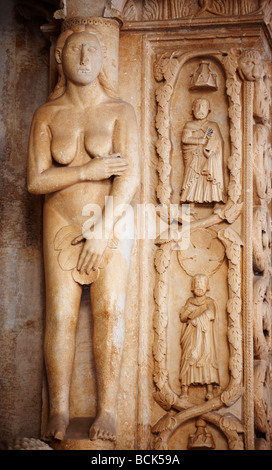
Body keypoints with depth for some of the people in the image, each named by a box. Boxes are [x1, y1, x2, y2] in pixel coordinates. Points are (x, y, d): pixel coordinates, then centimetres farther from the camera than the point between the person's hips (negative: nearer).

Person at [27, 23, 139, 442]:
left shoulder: (120, 111, -3)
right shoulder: (47, 115, 2)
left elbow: (130, 176, -11)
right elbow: (35, 180, -5)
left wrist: (102, 232, -17)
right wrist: (90, 171, -16)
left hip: (111, 219, -1)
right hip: (61, 221, 1)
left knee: (110, 309, -14)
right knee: (60, 314, -8)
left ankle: (108, 409, -10)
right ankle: (59, 411, -5)